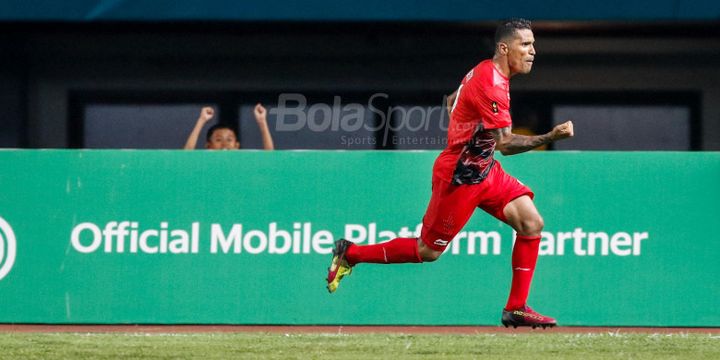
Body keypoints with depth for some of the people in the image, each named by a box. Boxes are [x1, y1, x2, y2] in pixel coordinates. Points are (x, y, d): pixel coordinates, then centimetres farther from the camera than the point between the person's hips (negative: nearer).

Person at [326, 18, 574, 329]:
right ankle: (350, 253, 22)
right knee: (428, 251, 3)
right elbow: (506, 144, -28)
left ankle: (516, 308, -1)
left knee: (531, 223, -6)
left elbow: (452, 102, 23)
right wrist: (551, 137, -33)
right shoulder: (489, 84, -26)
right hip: (459, 176, -9)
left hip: (483, 169, 10)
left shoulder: (484, 71, 5)